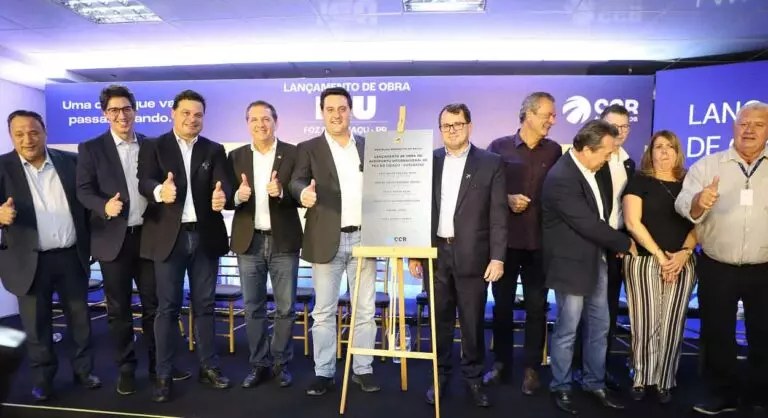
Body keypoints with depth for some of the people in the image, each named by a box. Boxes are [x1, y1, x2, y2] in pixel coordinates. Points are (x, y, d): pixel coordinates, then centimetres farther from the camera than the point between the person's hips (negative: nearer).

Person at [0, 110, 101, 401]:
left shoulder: (69, 161, 3)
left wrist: (91, 243, 2)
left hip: (71, 256, 2)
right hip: (30, 260, -1)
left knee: (80, 319, 12)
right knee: (36, 325, 10)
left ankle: (83, 370, 29)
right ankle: (42, 380, 28)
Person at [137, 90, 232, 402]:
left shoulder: (214, 150, 8)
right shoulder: (153, 147, 3)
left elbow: (223, 182, -8)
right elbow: (145, 182, -12)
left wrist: (221, 195, -32)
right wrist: (160, 191, -36)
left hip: (205, 236, 2)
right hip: (168, 237, -2)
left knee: (204, 305, 11)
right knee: (168, 307, 4)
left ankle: (208, 367, 23)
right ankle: (164, 375, 16)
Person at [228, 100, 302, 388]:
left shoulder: (293, 154, -1)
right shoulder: (236, 157, 7)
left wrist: (281, 193, -23)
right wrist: (237, 195, -17)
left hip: (284, 241, -2)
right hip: (249, 241, 2)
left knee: (286, 307, 7)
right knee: (253, 308, 10)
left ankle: (281, 363, 24)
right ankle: (259, 364, 24)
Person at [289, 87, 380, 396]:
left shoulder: (369, 147, 12)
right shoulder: (309, 149, 3)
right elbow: (297, 181, -10)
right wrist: (304, 192, -33)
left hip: (364, 238, 2)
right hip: (327, 240, -2)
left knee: (365, 310, 9)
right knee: (324, 312, 6)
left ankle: (363, 369, 23)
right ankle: (324, 373, 18)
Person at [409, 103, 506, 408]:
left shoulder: (491, 163, 0)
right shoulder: (428, 162, 6)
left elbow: (498, 215, -4)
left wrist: (497, 257, -11)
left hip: (472, 255, -2)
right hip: (436, 253, 2)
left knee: (473, 321, 8)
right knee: (440, 319, 12)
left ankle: (474, 376, 26)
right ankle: (440, 375, 27)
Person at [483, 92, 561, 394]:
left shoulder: (554, 151, 7)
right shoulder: (499, 147, 1)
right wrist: (506, 199, -14)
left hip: (541, 240, 1)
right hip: (505, 238, -1)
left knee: (536, 306, 6)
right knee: (502, 303, 8)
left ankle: (531, 368, 19)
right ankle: (501, 363, 24)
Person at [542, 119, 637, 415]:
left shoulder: (589, 168, 5)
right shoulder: (561, 178, -24)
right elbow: (589, 225, -22)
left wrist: (613, 246, 2)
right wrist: (625, 243, -9)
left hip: (596, 260, 8)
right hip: (571, 265, -8)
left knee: (599, 328, 17)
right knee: (567, 332, 7)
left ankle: (595, 383, 34)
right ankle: (561, 388, 26)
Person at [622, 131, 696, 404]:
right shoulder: (640, 181, 1)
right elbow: (633, 222, -7)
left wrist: (684, 253, -9)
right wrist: (660, 256, -12)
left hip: (682, 264, 3)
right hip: (644, 261, -3)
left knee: (672, 325, 5)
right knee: (645, 324, -1)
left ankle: (665, 382, 17)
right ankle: (641, 379, 13)